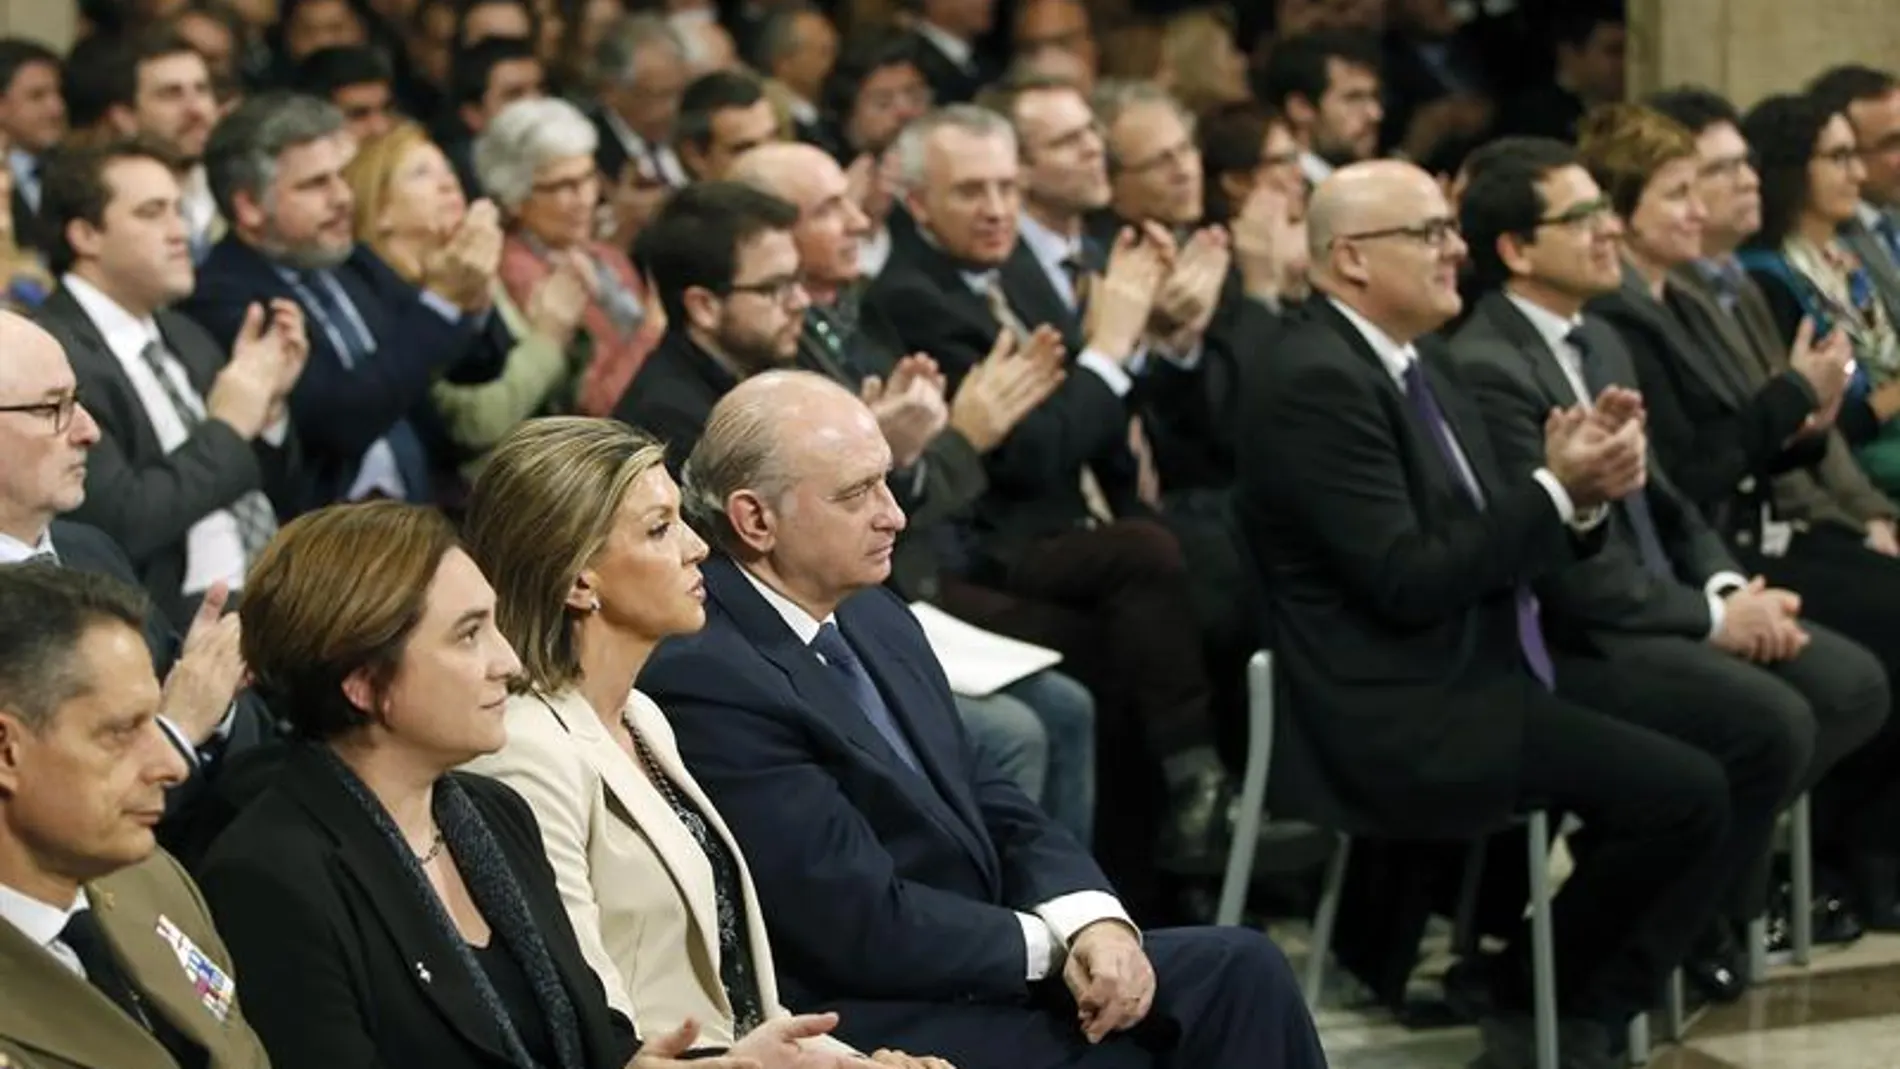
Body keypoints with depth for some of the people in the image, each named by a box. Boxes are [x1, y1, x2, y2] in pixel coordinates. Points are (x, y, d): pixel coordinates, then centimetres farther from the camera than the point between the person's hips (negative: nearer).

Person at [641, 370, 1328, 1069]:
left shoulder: (870, 616, 8)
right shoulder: (705, 678, -20)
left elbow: (988, 807, 11)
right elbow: (869, 927, -20)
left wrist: (1091, 921, -8)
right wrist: (1055, 941, -7)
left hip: (974, 970, 8)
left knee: (1240, 970, -4)